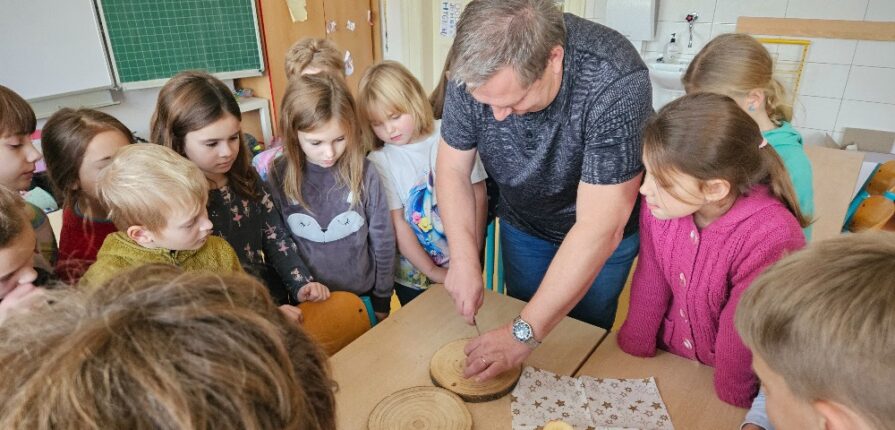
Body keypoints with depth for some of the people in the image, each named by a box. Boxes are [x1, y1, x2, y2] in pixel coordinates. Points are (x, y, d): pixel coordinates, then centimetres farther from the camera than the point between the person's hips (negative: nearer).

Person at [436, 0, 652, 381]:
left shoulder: (617, 82, -37)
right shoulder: (473, 72, -24)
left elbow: (598, 230, -36)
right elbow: (453, 169, -11)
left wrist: (524, 333, -33)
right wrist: (463, 259, -24)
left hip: (605, 230, -3)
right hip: (522, 224, 3)